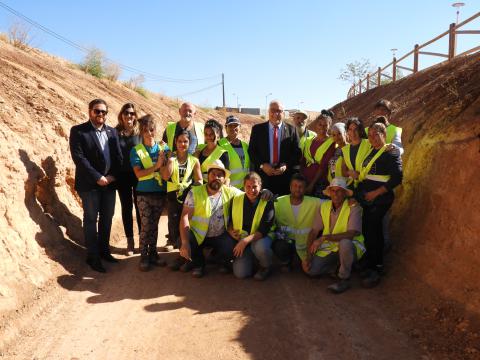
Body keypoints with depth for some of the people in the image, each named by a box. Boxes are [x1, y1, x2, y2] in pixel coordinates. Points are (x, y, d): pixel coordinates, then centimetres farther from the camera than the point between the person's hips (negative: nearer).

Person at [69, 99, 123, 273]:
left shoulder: (112, 131, 11)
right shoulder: (78, 131, -5)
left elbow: (118, 156, 7)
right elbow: (78, 157, -13)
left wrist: (112, 176, -8)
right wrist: (97, 177, -17)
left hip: (109, 183, 5)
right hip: (89, 184, -5)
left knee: (107, 218, 12)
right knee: (91, 219, 3)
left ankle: (104, 250, 27)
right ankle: (93, 257, 13)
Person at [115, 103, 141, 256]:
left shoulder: (140, 132, -2)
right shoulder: (115, 132, 0)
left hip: (139, 175, -1)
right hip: (122, 176, 1)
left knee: (140, 207, 5)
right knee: (126, 207, 9)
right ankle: (130, 242, 20)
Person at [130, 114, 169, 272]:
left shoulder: (163, 147, 2)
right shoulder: (136, 150, -4)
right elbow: (138, 173, -13)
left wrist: (163, 159, -19)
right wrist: (156, 166, -21)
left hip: (160, 192, 2)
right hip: (144, 194, -2)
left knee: (154, 225, 12)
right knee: (146, 226, 0)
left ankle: (153, 253, 23)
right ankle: (143, 256, 12)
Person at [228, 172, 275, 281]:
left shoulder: (267, 203, -12)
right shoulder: (236, 200, -1)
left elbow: (263, 230, -18)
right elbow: (229, 220, 13)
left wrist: (245, 241, -29)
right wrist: (231, 231, -8)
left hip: (262, 237, -2)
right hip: (241, 240, 2)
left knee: (260, 247, -39)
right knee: (240, 273, -18)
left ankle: (265, 267, -4)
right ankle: (251, 259, 18)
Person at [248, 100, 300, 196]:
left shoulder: (291, 129, 7)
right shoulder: (257, 129, 7)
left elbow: (297, 153, 5)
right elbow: (251, 151, 4)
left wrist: (286, 166, -10)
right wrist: (262, 165, -9)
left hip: (285, 176, 0)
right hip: (263, 175, 0)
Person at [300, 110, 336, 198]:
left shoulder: (331, 143, -2)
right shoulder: (308, 141, 13)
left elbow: (324, 166, -9)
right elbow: (302, 163, 11)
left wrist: (312, 184, -12)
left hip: (321, 183, -4)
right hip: (305, 181, 4)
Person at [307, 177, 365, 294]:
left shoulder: (354, 207, -16)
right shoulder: (324, 206, -1)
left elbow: (351, 234, -29)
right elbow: (314, 232, -1)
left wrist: (324, 237, -32)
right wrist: (309, 257, -9)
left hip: (350, 247, -4)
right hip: (329, 248, 5)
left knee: (344, 242, -38)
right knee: (310, 269, -13)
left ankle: (344, 280, -15)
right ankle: (337, 265, 14)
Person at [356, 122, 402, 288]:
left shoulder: (391, 154, -8)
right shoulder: (370, 152, 15)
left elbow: (396, 178, -16)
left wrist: (376, 193, -18)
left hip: (379, 200, -7)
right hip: (366, 199, 8)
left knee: (370, 232, -11)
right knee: (375, 232, 15)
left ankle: (373, 270, -1)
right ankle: (378, 266, 28)